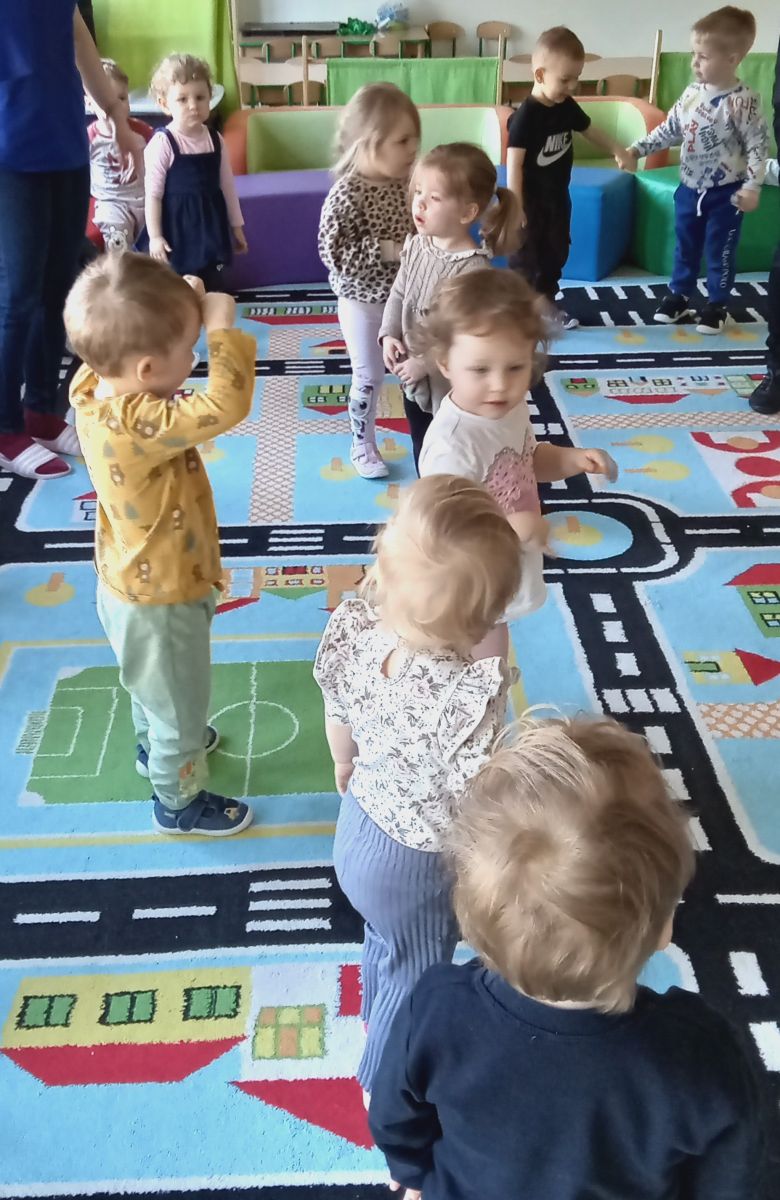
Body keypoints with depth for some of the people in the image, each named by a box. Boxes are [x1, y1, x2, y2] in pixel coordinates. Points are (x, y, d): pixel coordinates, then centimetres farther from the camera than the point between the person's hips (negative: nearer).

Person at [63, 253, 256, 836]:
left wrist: (186, 307, -9)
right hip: (161, 600, -8)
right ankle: (180, 801, 40)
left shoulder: (96, 386, -13)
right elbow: (227, 405, -46)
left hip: (135, 585, 9)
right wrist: (222, 326, -33)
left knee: (152, 685, 35)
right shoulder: (138, 423, -39)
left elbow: (131, 342, 8)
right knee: (181, 705, 17)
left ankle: (157, 745, 61)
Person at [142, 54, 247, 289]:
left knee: (207, 288, 14)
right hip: (176, 226, -5)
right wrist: (155, 236, -14)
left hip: (209, 223, 5)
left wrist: (236, 226, 13)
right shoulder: (162, 144, -14)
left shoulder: (215, 140, 2)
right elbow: (153, 194, -12)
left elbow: (227, 185, 10)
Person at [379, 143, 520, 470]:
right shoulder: (415, 246, -5)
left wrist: (425, 364, -25)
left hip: (451, 387, -7)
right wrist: (389, 335, -7)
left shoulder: (472, 268, -28)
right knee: (423, 458, 27)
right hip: (414, 382, 7)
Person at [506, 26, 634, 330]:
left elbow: (590, 131, 18)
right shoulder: (526, 116, -23)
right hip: (531, 201, -8)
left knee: (555, 254, 18)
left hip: (558, 197, 8)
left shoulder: (567, 107, -1)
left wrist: (617, 150, 8)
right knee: (526, 259, 2)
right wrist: (515, 207, -26)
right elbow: (514, 164, -24)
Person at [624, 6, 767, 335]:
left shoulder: (743, 101, -18)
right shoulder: (692, 93, -1)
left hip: (725, 193, -6)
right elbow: (669, 130, 9)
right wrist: (636, 149, 2)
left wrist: (752, 187, -19)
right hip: (690, 188, 6)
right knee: (685, 246, 18)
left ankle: (717, 304, 22)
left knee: (720, 252, 7)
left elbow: (758, 146, -15)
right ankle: (679, 295, 34)